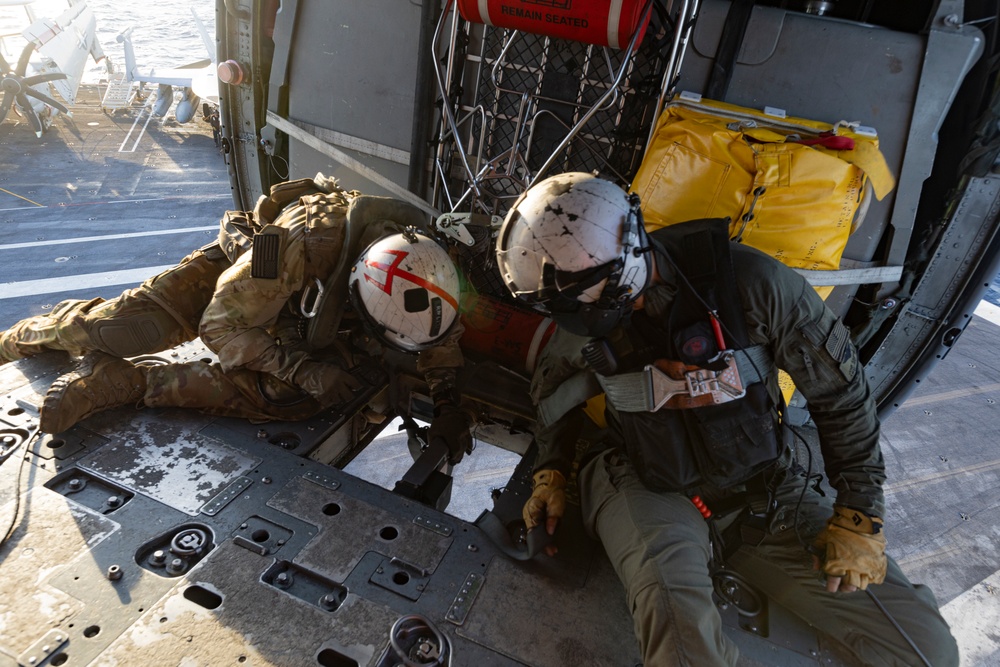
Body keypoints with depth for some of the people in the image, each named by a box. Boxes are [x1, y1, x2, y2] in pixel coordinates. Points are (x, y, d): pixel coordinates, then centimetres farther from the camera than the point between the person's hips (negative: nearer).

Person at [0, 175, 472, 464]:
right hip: (241, 262, -3)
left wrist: (446, 403, -18)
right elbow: (221, 325, -30)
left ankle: (119, 383, -13)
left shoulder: (420, 254, -29)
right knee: (114, 329, -18)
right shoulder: (303, 244, -44)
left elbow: (441, 331, -9)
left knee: (298, 394, -25)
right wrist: (303, 369, -37)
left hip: (302, 311, 4)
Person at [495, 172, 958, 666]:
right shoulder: (586, 321, -11)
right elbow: (553, 389, 13)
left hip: (763, 491, 1)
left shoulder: (751, 282, -20)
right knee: (672, 609, -34)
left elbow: (840, 387, -7)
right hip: (645, 490, 0)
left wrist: (858, 515, -5)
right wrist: (550, 472, 3)